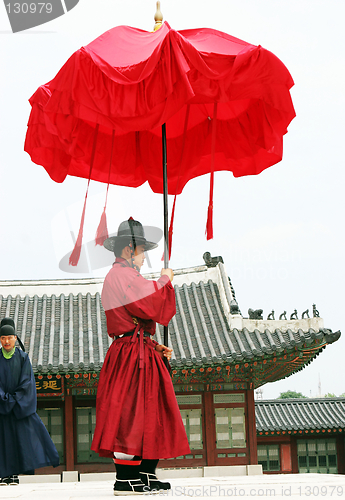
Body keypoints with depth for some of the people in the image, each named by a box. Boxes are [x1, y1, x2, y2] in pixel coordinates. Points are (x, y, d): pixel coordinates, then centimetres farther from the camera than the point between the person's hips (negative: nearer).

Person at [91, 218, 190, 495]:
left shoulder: (122, 276, 24)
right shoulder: (122, 275, -10)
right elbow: (150, 305, -22)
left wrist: (155, 346, 16)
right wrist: (165, 280, -6)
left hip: (142, 353, 11)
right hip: (132, 355, -11)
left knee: (151, 413, 9)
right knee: (131, 413, -10)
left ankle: (146, 475, 13)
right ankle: (125, 480, -8)